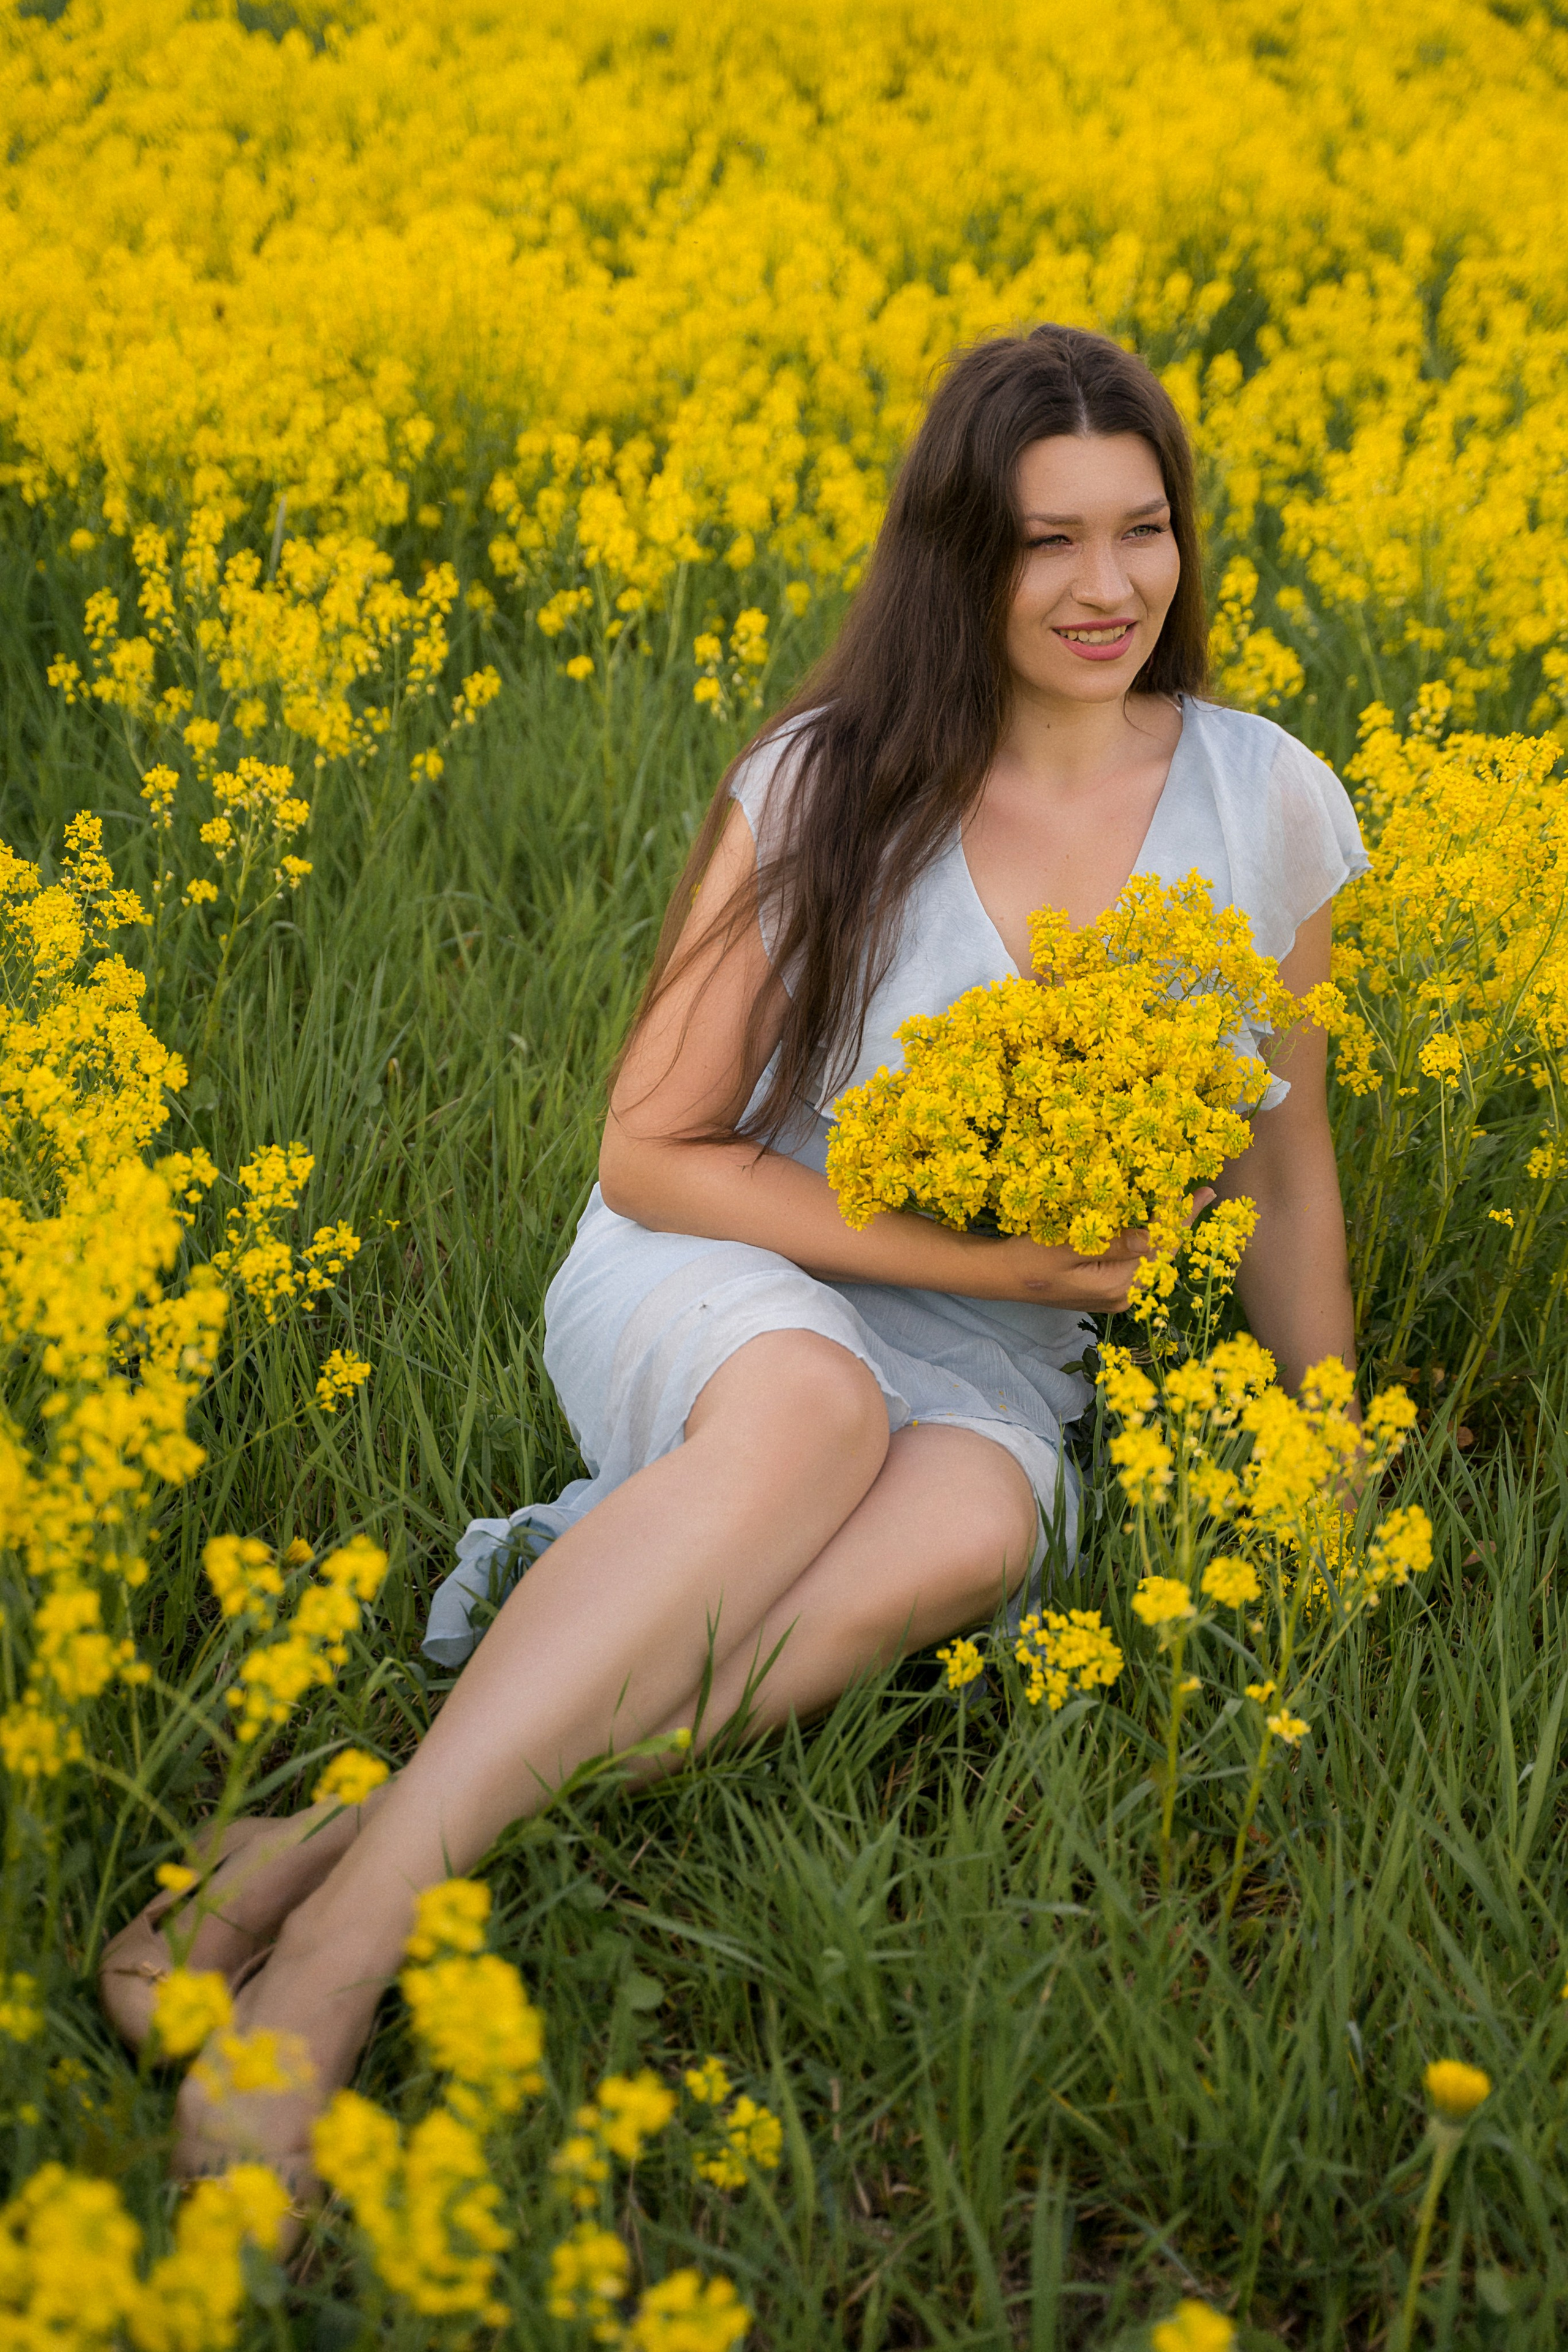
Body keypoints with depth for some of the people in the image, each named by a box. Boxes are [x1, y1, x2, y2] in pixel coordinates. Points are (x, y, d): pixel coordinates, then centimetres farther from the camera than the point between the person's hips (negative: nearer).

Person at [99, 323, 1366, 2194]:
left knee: (972, 1532, -37)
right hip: (721, 1293, -2)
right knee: (812, 1402, -41)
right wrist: (959, 1253, -15)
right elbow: (650, 1155, -6)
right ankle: (352, 1925, -47)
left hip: (994, 1375, 3)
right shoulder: (828, 784, -9)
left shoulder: (1269, 802, -1)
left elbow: (1283, 1168, 11)